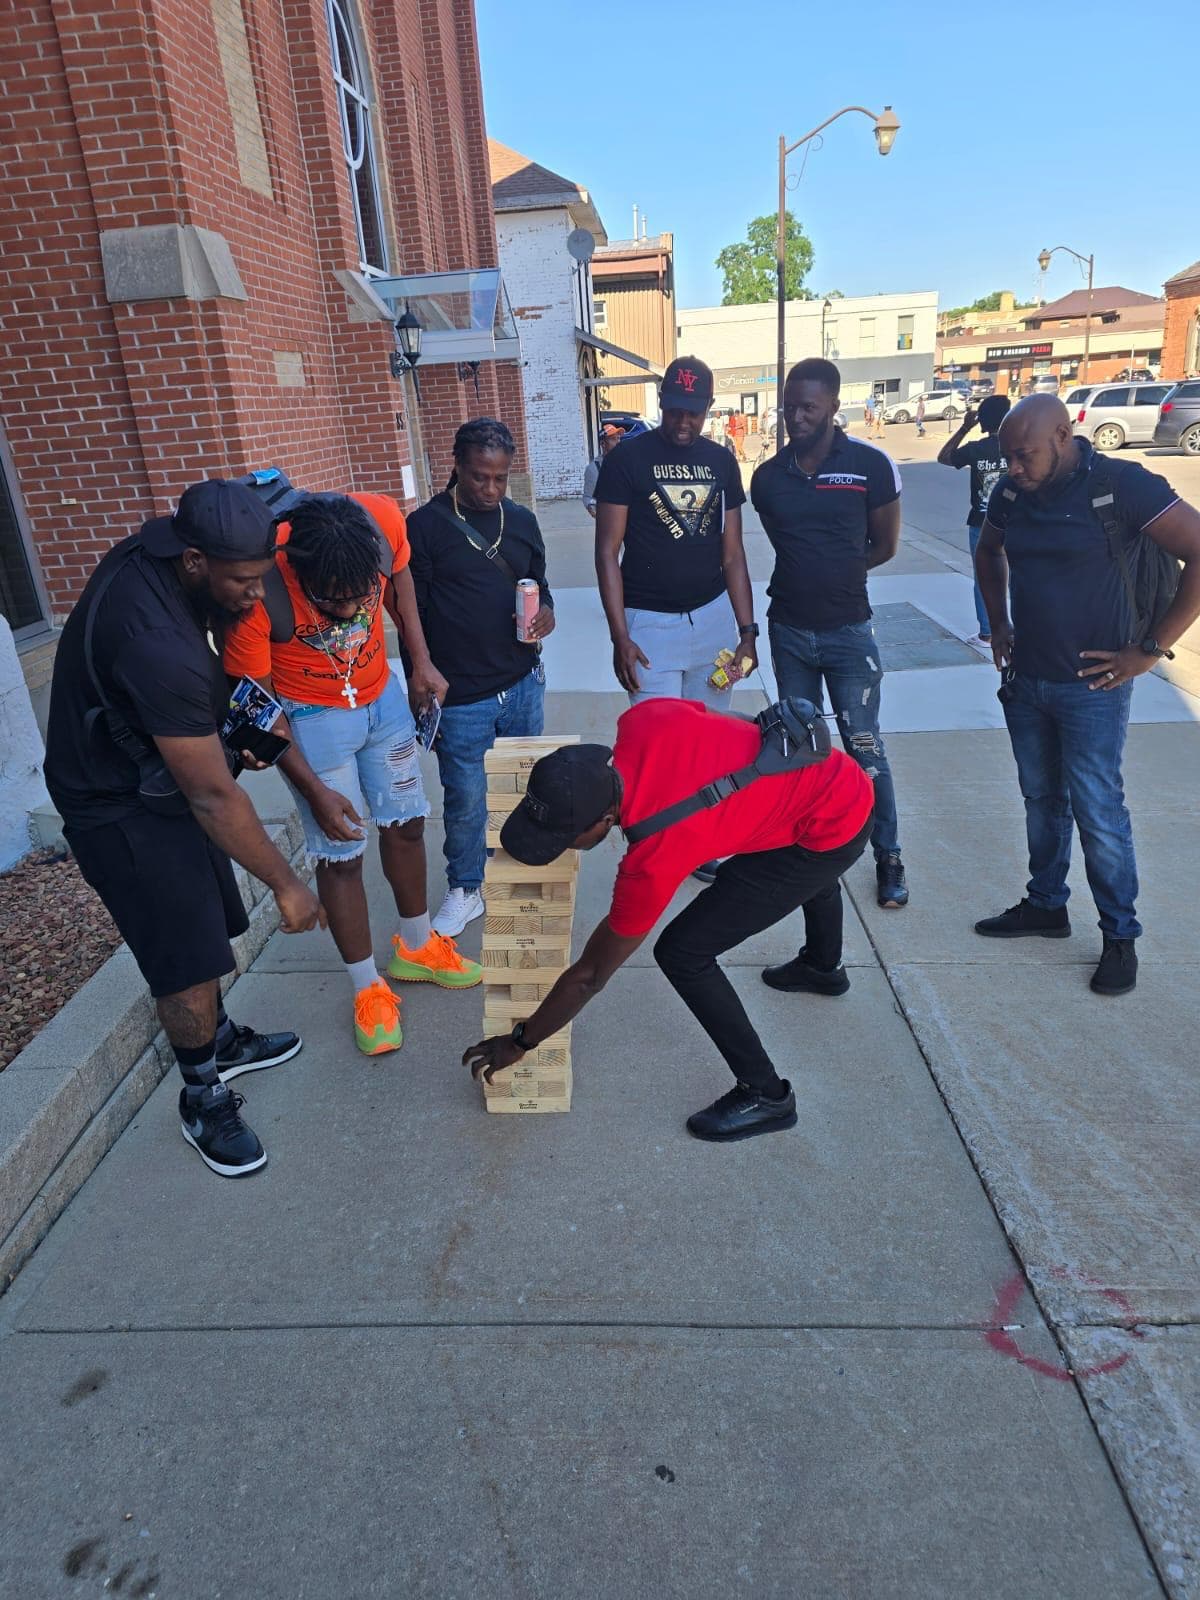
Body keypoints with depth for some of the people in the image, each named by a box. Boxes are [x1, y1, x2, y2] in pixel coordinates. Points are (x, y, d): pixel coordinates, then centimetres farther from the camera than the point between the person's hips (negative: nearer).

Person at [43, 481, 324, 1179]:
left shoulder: (158, 543, -11)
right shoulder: (159, 647, -38)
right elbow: (214, 799, -30)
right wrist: (286, 883, -19)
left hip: (157, 774, 9)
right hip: (124, 810, -9)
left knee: (207, 929, 20)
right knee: (189, 961, 1)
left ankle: (220, 1041, 41)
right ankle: (205, 1097, 22)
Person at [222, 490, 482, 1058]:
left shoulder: (383, 519, -25)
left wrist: (421, 661, -2)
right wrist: (314, 791, -17)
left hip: (384, 696, 5)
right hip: (311, 717, -4)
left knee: (405, 824, 15)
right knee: (340, 855, 1)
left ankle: (416, 948, 37)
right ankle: (369, 990, 20)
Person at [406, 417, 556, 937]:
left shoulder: (522, 520, 8)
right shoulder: (425, 526, -5)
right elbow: (413, 616, -4)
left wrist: (546, 613, -5)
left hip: (523, 684, 4)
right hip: (461, 696, -4)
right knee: (466, 800, 5)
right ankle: (464, 890, 24)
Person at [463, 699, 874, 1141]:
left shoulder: (654, 859, -30)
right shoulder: (639, 721, -17)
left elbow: (589, 975, -17)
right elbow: (726, 719, 5)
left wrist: (519, 1042, -5)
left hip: (830, 831, -9)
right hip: (848, 782, 9)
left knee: (682, 953, -8)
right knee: (813, 872, 42)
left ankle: (765, 1095, 10)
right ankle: (824, 967, 74)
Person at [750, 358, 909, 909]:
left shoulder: (871, 464, -8)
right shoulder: (767, 477, 2)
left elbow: (885, 546, 1)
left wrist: (836, 574, 2)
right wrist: (813, 574, 6)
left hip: (849, 630, -4)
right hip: (788, 629, 4)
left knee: (865, 749, 0)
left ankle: (888, 857, 14)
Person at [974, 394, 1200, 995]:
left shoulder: (1122, 487, -15)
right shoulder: (1011, 492, 2)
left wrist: (1150, 648, -16)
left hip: (1091, 687, -6)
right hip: (1024, 680, 6)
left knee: (1098, 812, 0)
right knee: (1041, 799, 17)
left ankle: (1120, 937, 16)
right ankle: (1046, 904, 33)